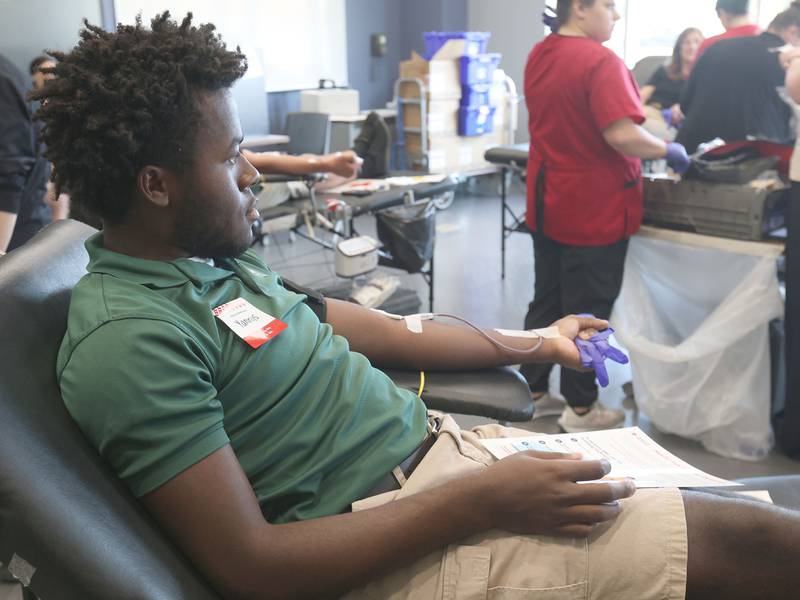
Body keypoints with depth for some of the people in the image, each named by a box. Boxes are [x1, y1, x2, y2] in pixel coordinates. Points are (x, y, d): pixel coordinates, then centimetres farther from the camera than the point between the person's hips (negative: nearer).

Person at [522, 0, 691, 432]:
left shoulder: (539, 55, 8)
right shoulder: (600, 62, -20)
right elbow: (622, 135, -29)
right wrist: (668, 150, -12)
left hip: (546, 206, 8)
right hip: (593, 212, -8)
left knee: (546, 301, 16)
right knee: (587, 312, 4)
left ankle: (533, 391, 26)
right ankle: (581, 409, 16)